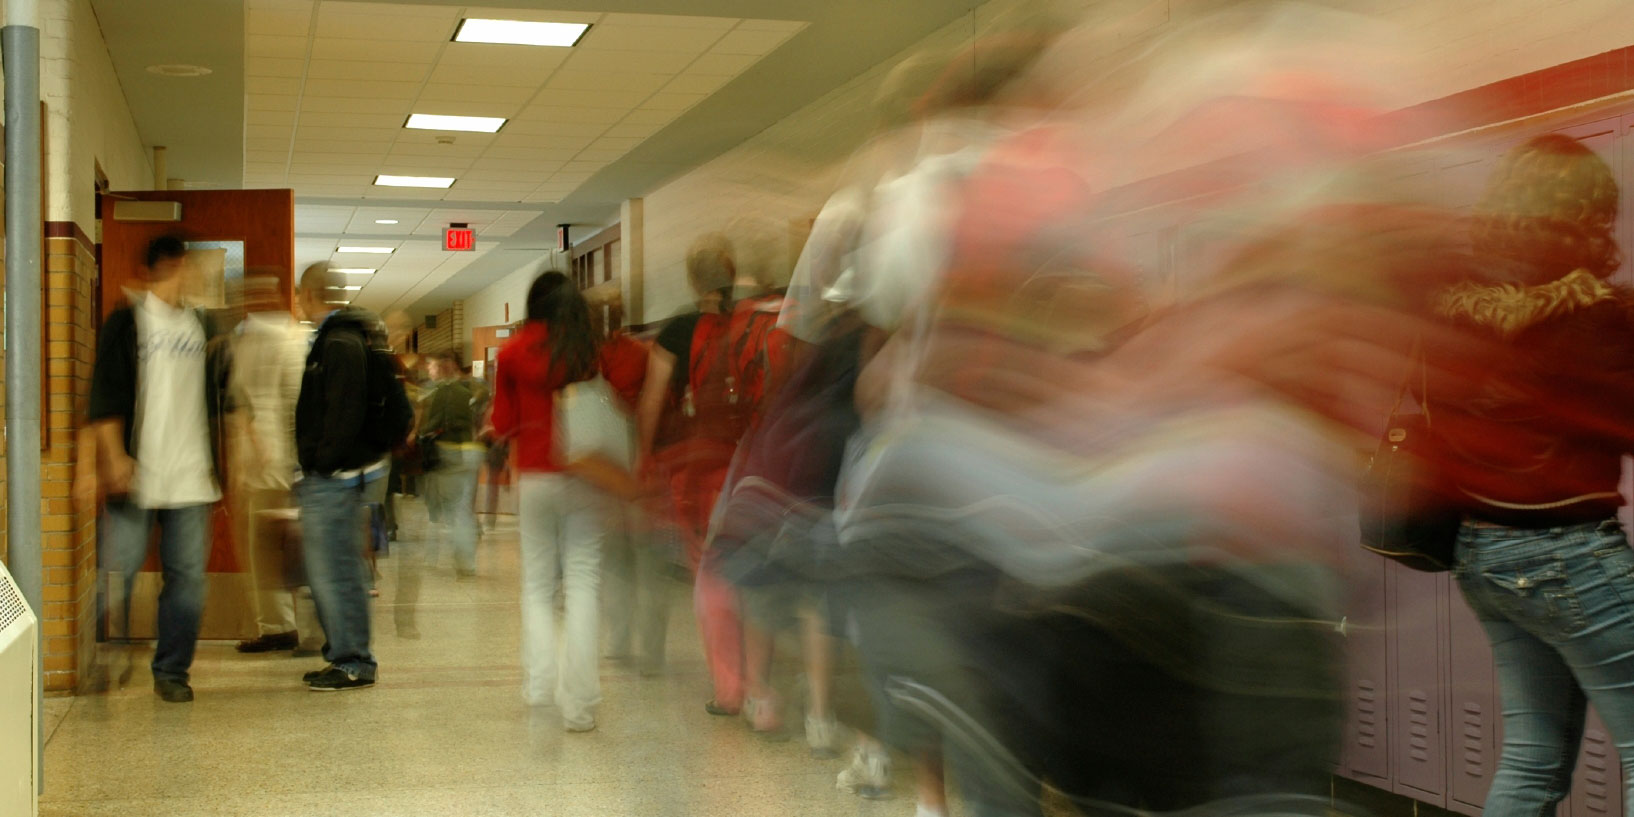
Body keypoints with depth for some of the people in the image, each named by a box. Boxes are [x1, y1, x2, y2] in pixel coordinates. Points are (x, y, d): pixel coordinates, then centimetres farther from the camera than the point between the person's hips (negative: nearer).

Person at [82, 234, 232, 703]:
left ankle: (172, 671, 13)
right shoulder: (127, 322, 1)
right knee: (118, 575, -2)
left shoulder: (202, 326, 13)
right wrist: (114, 458, -15)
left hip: (191, 476, 4)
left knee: (188, 577, 3)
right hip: (135, 473, -4)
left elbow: (219, 398, 18)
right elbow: (106, 397, -5)